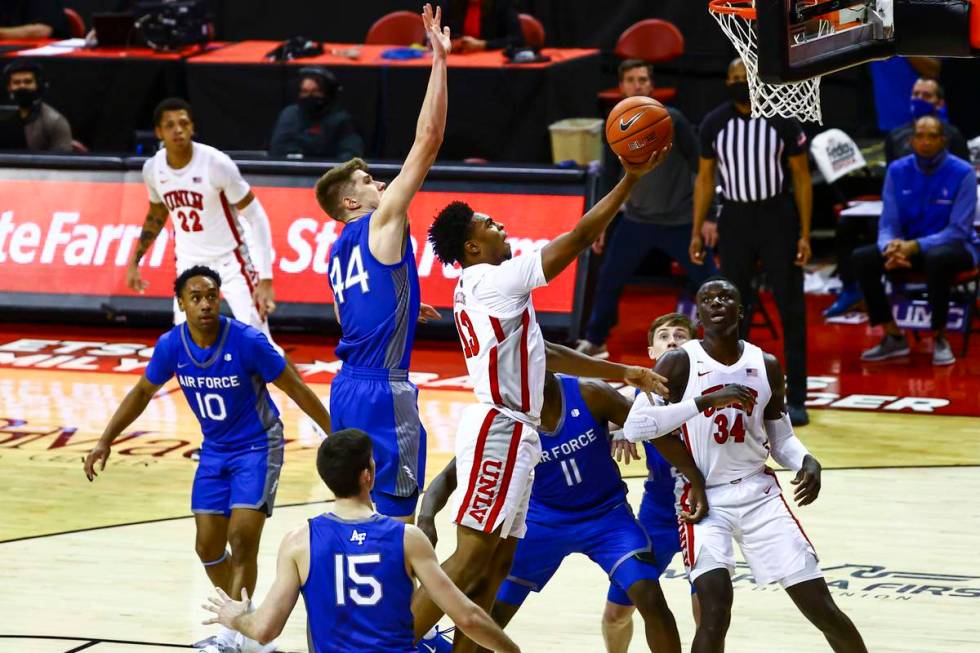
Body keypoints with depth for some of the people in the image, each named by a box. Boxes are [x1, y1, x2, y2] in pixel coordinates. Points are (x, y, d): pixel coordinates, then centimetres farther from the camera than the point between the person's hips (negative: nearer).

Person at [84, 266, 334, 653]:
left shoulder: (247, 341, -25)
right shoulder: (171, 345, -12)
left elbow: (296, 389, -15)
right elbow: (142, 393, 6)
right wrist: (105, 442, 2)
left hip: (257, 447, -5)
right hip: (215, 450, 5)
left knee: (242, 538, -16)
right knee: (208, 546, 5)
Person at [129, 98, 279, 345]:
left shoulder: (216, 164, -21)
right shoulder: (153, 169, -6)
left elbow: (256, 218, -17)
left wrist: (265, 279, -24)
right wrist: (134, 261, 15)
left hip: (230, 262, -5)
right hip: (189, 265, 5)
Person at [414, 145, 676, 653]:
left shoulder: (480, 289, 18)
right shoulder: (493, 280, -11)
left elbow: (547, 356, 23)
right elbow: (579, 237, -12)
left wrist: (621, 373, 23)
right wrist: (632, 178, -8)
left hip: (510, 431, 10)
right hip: (499, 428, -10)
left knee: (496, 564, 8)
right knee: (471, 558, -13)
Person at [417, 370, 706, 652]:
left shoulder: (590, 395, -21)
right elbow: (449, 477, -16)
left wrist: (697, 483, -16)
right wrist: (426, 517, -37)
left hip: (605, 514, -1)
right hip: (543, 520, 1)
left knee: (651, 599, -19)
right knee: (490, 612, -4)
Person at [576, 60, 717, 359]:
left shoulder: (671, 120, -10)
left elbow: (699, 165, -6)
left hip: (680, 221, -3)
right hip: (636, 221, 3)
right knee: (608, 283, 4)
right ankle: (593, 342, 23)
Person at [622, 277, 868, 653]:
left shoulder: (766, 366, 4)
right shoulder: (679, 363, -8)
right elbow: (633, 427, -19)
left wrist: (807, 462, -9)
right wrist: (706, 400, -25)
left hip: (760, 493, 4)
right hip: (706, 498, -4)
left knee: (820, 605, 2)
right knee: (715, 610, -24)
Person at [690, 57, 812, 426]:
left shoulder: (783, 122, -8)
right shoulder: (713, 124, -1)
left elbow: (802, 178, -3)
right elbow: (705, 178, 8)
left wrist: (804, 234, -8)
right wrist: (697, 231, 4)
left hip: (777, 216, -3)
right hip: (735, 218, 3)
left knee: (791, 309, -2)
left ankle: (796, 398, 3)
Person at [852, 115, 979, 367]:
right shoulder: (898, 171, -1)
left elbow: (958, 230, -17)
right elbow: (888, 224, -1)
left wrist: (915, 246, -30)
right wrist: (891, 247, -27)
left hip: (956, 247, -5)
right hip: (908, 245, 5)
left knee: (936, 258, -40)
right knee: (862, 258, -20)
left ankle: (940, 339, -21)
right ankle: (893, 337, -10)